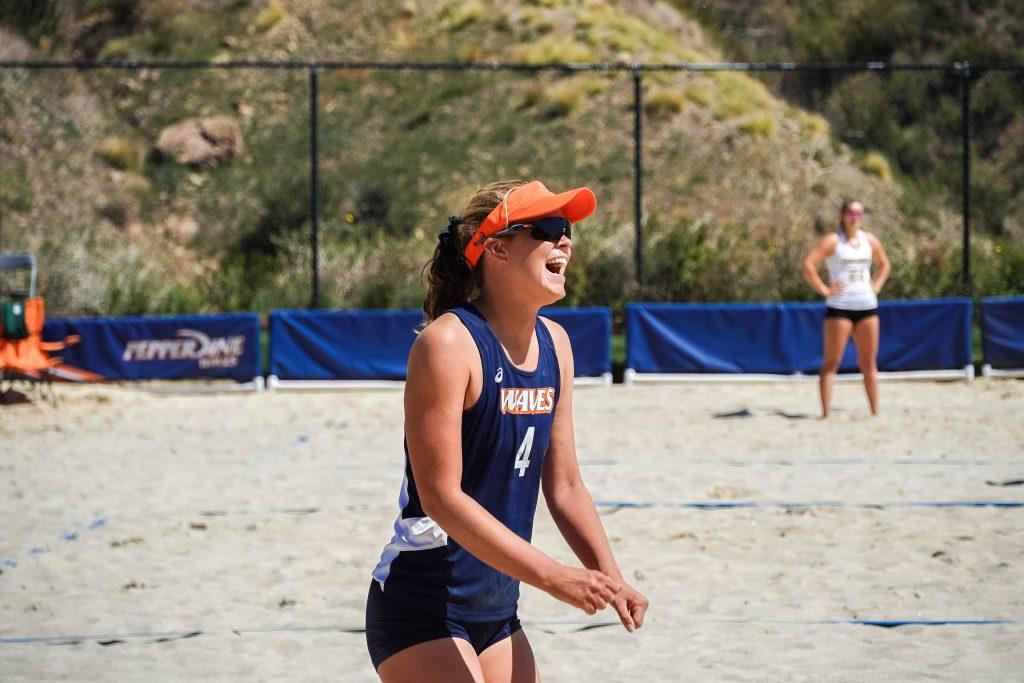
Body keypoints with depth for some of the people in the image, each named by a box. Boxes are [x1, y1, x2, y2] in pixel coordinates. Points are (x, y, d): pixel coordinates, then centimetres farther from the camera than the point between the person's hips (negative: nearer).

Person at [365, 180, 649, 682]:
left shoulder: (554, 344, 8)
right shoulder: (448, 343, -17)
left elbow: (564, 486, 15)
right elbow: (440, 497, -22)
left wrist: (610, 579, 3)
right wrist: (551, 576, -24)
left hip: (497, 615, 8)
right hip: (421, 616, -8)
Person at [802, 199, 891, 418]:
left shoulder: (870, 241, 12)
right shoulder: (833, 240, -5)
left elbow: (884, 264, 29)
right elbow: (808, 265, -14)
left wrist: (877, 285, 14)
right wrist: (824, 289, -15)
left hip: (867, 307, 5)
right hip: (839, 307, -5)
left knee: (869, 362, 7)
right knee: (831, 362, -6)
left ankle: (875, 411, 12)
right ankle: (826, 413, -8)